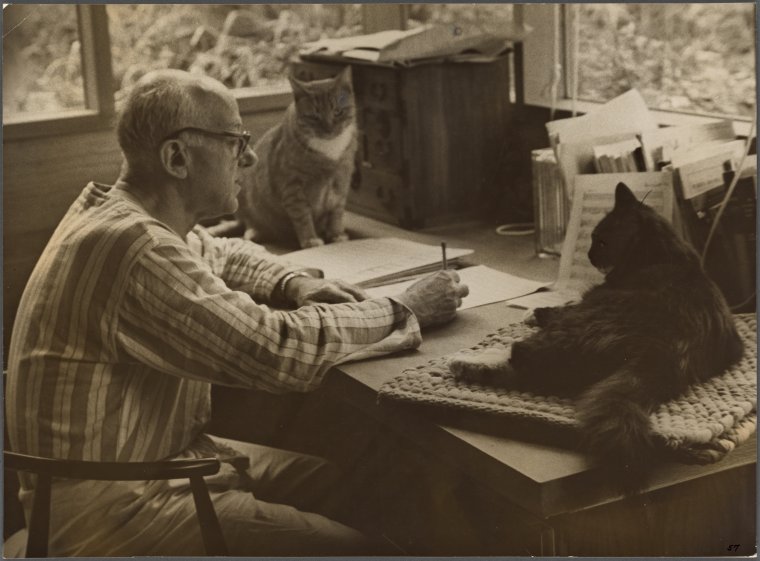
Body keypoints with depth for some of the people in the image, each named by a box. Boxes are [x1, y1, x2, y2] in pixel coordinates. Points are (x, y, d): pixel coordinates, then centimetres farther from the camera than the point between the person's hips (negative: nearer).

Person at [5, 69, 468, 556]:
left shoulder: (119, 208, 3)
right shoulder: (133, 247, -27)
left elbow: (222, 254, 23)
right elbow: (279, 349, -28)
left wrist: (294, 285, 2)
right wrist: (404, 310, -15)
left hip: (158, 455, 10)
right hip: (109, 507, -10)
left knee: (335, 481, 8)